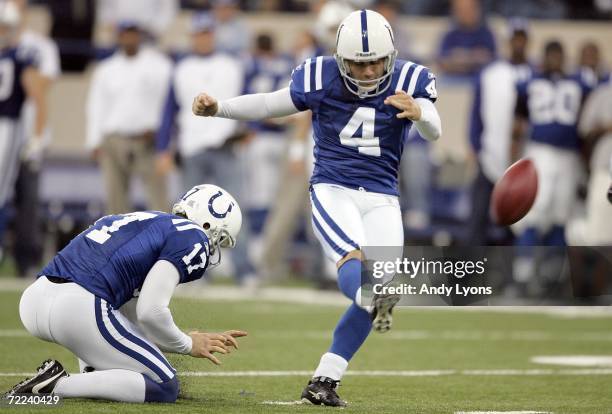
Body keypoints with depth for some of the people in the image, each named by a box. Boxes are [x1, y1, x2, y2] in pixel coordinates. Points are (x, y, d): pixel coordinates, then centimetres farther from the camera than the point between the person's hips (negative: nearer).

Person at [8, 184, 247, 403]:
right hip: (78, 310, -9)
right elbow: (151, 312, -7)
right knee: (165, 388, 2)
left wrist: (200, 341, 35)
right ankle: (57, 386, -11)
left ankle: (92, 377, 13)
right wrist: (188, 345, 11)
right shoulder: (191, 238, 4)